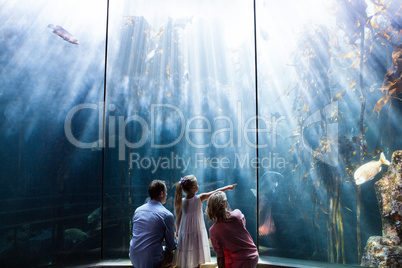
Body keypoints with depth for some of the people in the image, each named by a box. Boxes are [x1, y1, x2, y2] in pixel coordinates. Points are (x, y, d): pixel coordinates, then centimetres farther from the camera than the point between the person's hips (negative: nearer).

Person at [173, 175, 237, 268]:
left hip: (184, 234, 2)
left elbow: (178, 220, 0)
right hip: (197, 234, -2)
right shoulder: (200, 198, -13)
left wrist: (177, 232, 17)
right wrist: (228, 187, 12)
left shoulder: (181, 202, -7)